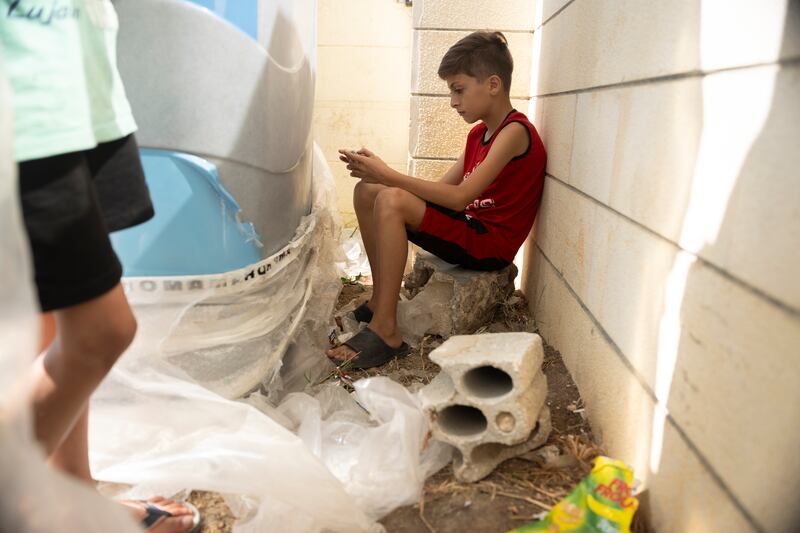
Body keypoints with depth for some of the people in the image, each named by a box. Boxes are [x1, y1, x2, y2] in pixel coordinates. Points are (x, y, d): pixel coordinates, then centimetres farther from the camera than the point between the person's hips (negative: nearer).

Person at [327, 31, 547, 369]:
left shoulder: (515, 131, -14)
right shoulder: (478, 134, 15)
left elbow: (460, 198, -23)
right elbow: (442, 188, 9)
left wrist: (389, 176, -22)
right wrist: (379, 174, -4)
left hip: (490, 243, -9)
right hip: (469, 229, 9)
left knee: (392, 201, -28)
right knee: (367, 191, 4)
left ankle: (385, 332, -27)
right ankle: (380, 301, 3)